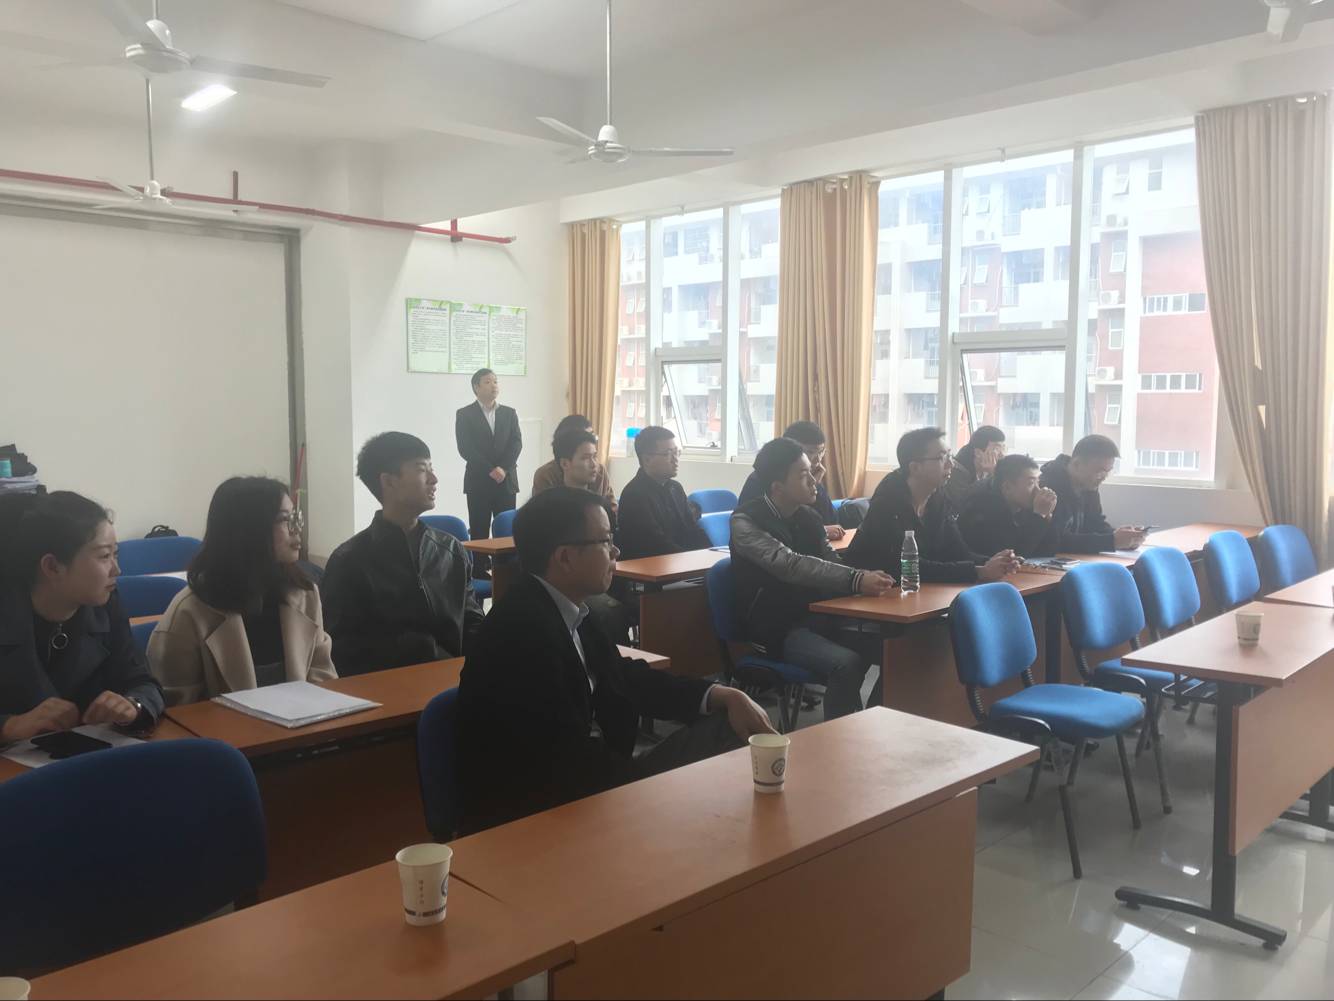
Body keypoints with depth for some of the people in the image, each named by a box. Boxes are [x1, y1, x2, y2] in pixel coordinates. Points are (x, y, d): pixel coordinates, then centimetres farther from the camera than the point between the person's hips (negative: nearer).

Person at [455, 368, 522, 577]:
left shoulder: (509, 413, 12)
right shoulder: (464, 414, 1)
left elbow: (516, 444, 2)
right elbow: (465, 449, -8)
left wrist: (503, 468, -12)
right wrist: (490, 470, -15)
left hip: (506, 480, 3)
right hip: (478, 481, -3)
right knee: (479, 531, -2)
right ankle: (479, 571, 3)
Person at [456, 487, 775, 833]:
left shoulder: (566, 611, 2)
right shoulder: (521, 629, -25)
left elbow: (627, 678, 13)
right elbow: (568, 756, -26)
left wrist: (724, 697, 1)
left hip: (582, 782, 9)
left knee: (729, 730, 5)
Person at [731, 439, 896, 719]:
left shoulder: (808, 516, 8)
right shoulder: (746, 521, -14)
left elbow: (832, 563, 6)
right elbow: (790, 565, -29)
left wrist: (866, 579, -17)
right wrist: (856, 580, -38)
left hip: (815, 617, 7)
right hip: (777, 628, -7)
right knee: (846, 664, -29)